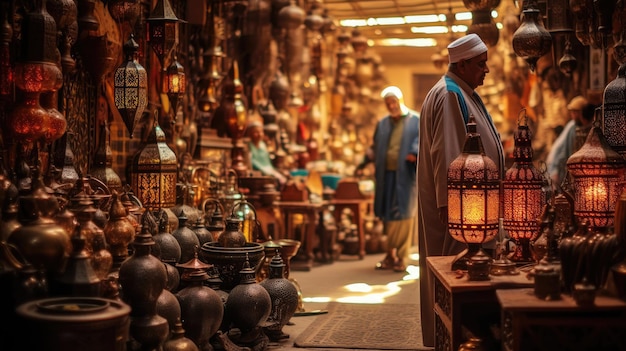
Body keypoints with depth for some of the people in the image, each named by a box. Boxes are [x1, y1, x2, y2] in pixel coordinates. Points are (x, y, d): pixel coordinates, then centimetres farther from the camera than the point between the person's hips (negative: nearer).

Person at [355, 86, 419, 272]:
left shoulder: (415, 121, 4)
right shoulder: (382, 124, 16)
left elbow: (421, 141, -6)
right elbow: (375, 147, 19)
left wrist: (415, 154, -27)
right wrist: (364, 163, 5)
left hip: (405, 175, -4)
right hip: (386, 175, 4)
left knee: (403, 213, -3)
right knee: (388, 214, 5)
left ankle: (400, 256, 3)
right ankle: (392, 254, 15)